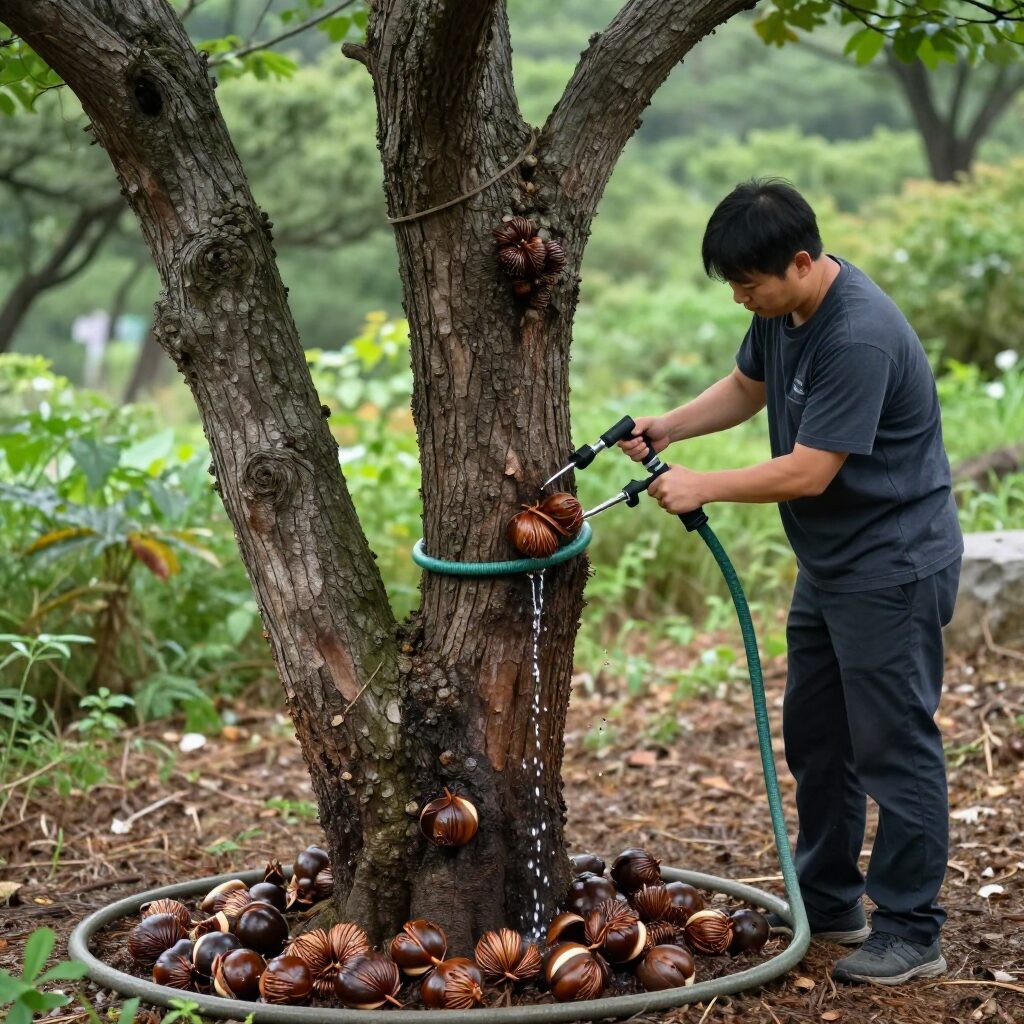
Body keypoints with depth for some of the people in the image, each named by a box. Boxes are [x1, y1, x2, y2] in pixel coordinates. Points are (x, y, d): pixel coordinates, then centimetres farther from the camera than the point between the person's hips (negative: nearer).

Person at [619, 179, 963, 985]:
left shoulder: (860, 338, -28)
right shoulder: (784, 309, 2)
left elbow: (809, 470, -27)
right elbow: (747, 387, 19)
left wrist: (702, 488, -18)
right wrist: (667, 427, 3)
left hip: (891, 565, -10)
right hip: (831, 563, 10)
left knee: (893, 746, -2)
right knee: (814, 736, 17)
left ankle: (912, 933, 9)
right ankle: (827, 903, 31)